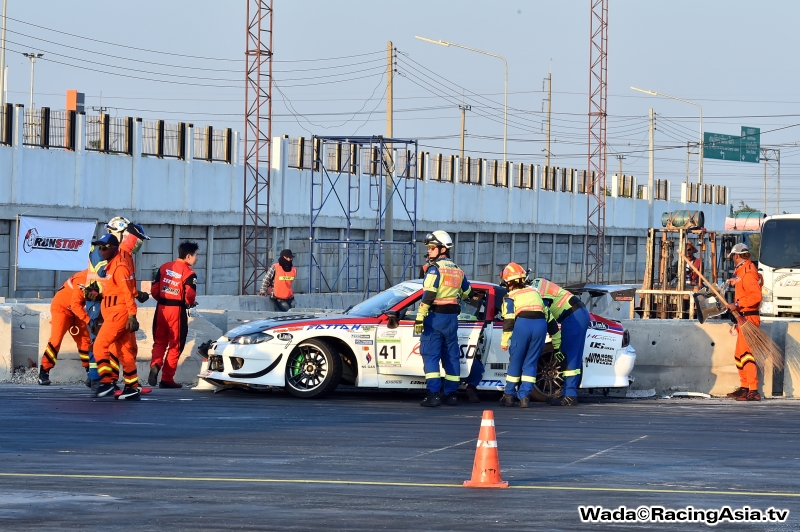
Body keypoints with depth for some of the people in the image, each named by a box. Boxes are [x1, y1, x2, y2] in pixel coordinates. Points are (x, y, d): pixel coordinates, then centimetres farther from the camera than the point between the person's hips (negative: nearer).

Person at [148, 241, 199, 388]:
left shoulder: (164, 267, 7)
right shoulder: (189, 273, -9)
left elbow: (154, 290, 5)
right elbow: (189, 295, -18)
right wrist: (189, 304, 4)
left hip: (161, 308, 4)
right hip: (177, 310, -4)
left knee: (160, 341, 16)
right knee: (175, 345, 7)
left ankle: (155, 365, -12)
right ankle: (167, 379, 9)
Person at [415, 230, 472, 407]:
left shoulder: (435, 268, -10)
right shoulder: (457, 270, 13)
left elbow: (428, 295, -18)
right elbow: (466, 292, 26)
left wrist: (420, 317, -20)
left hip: (435, 316, -7)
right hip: (452, 317, 7)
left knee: (431, 355, -7)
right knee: (451, 356, 10)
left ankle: (433, 394, -15)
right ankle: (451, 394, 12)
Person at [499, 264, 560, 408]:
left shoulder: (510, 297, 15)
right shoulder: (534, 292, 29)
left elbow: (509, 320, -1)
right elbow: (550, 317, 29)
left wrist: (504, 341, -2)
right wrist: (557, 343, 33)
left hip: (522, 324, -3)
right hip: (540, 325, 3)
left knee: (515, 361, 10)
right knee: (530, 363, 11)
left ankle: (509, 396, 15)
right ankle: (525, 397, 4)